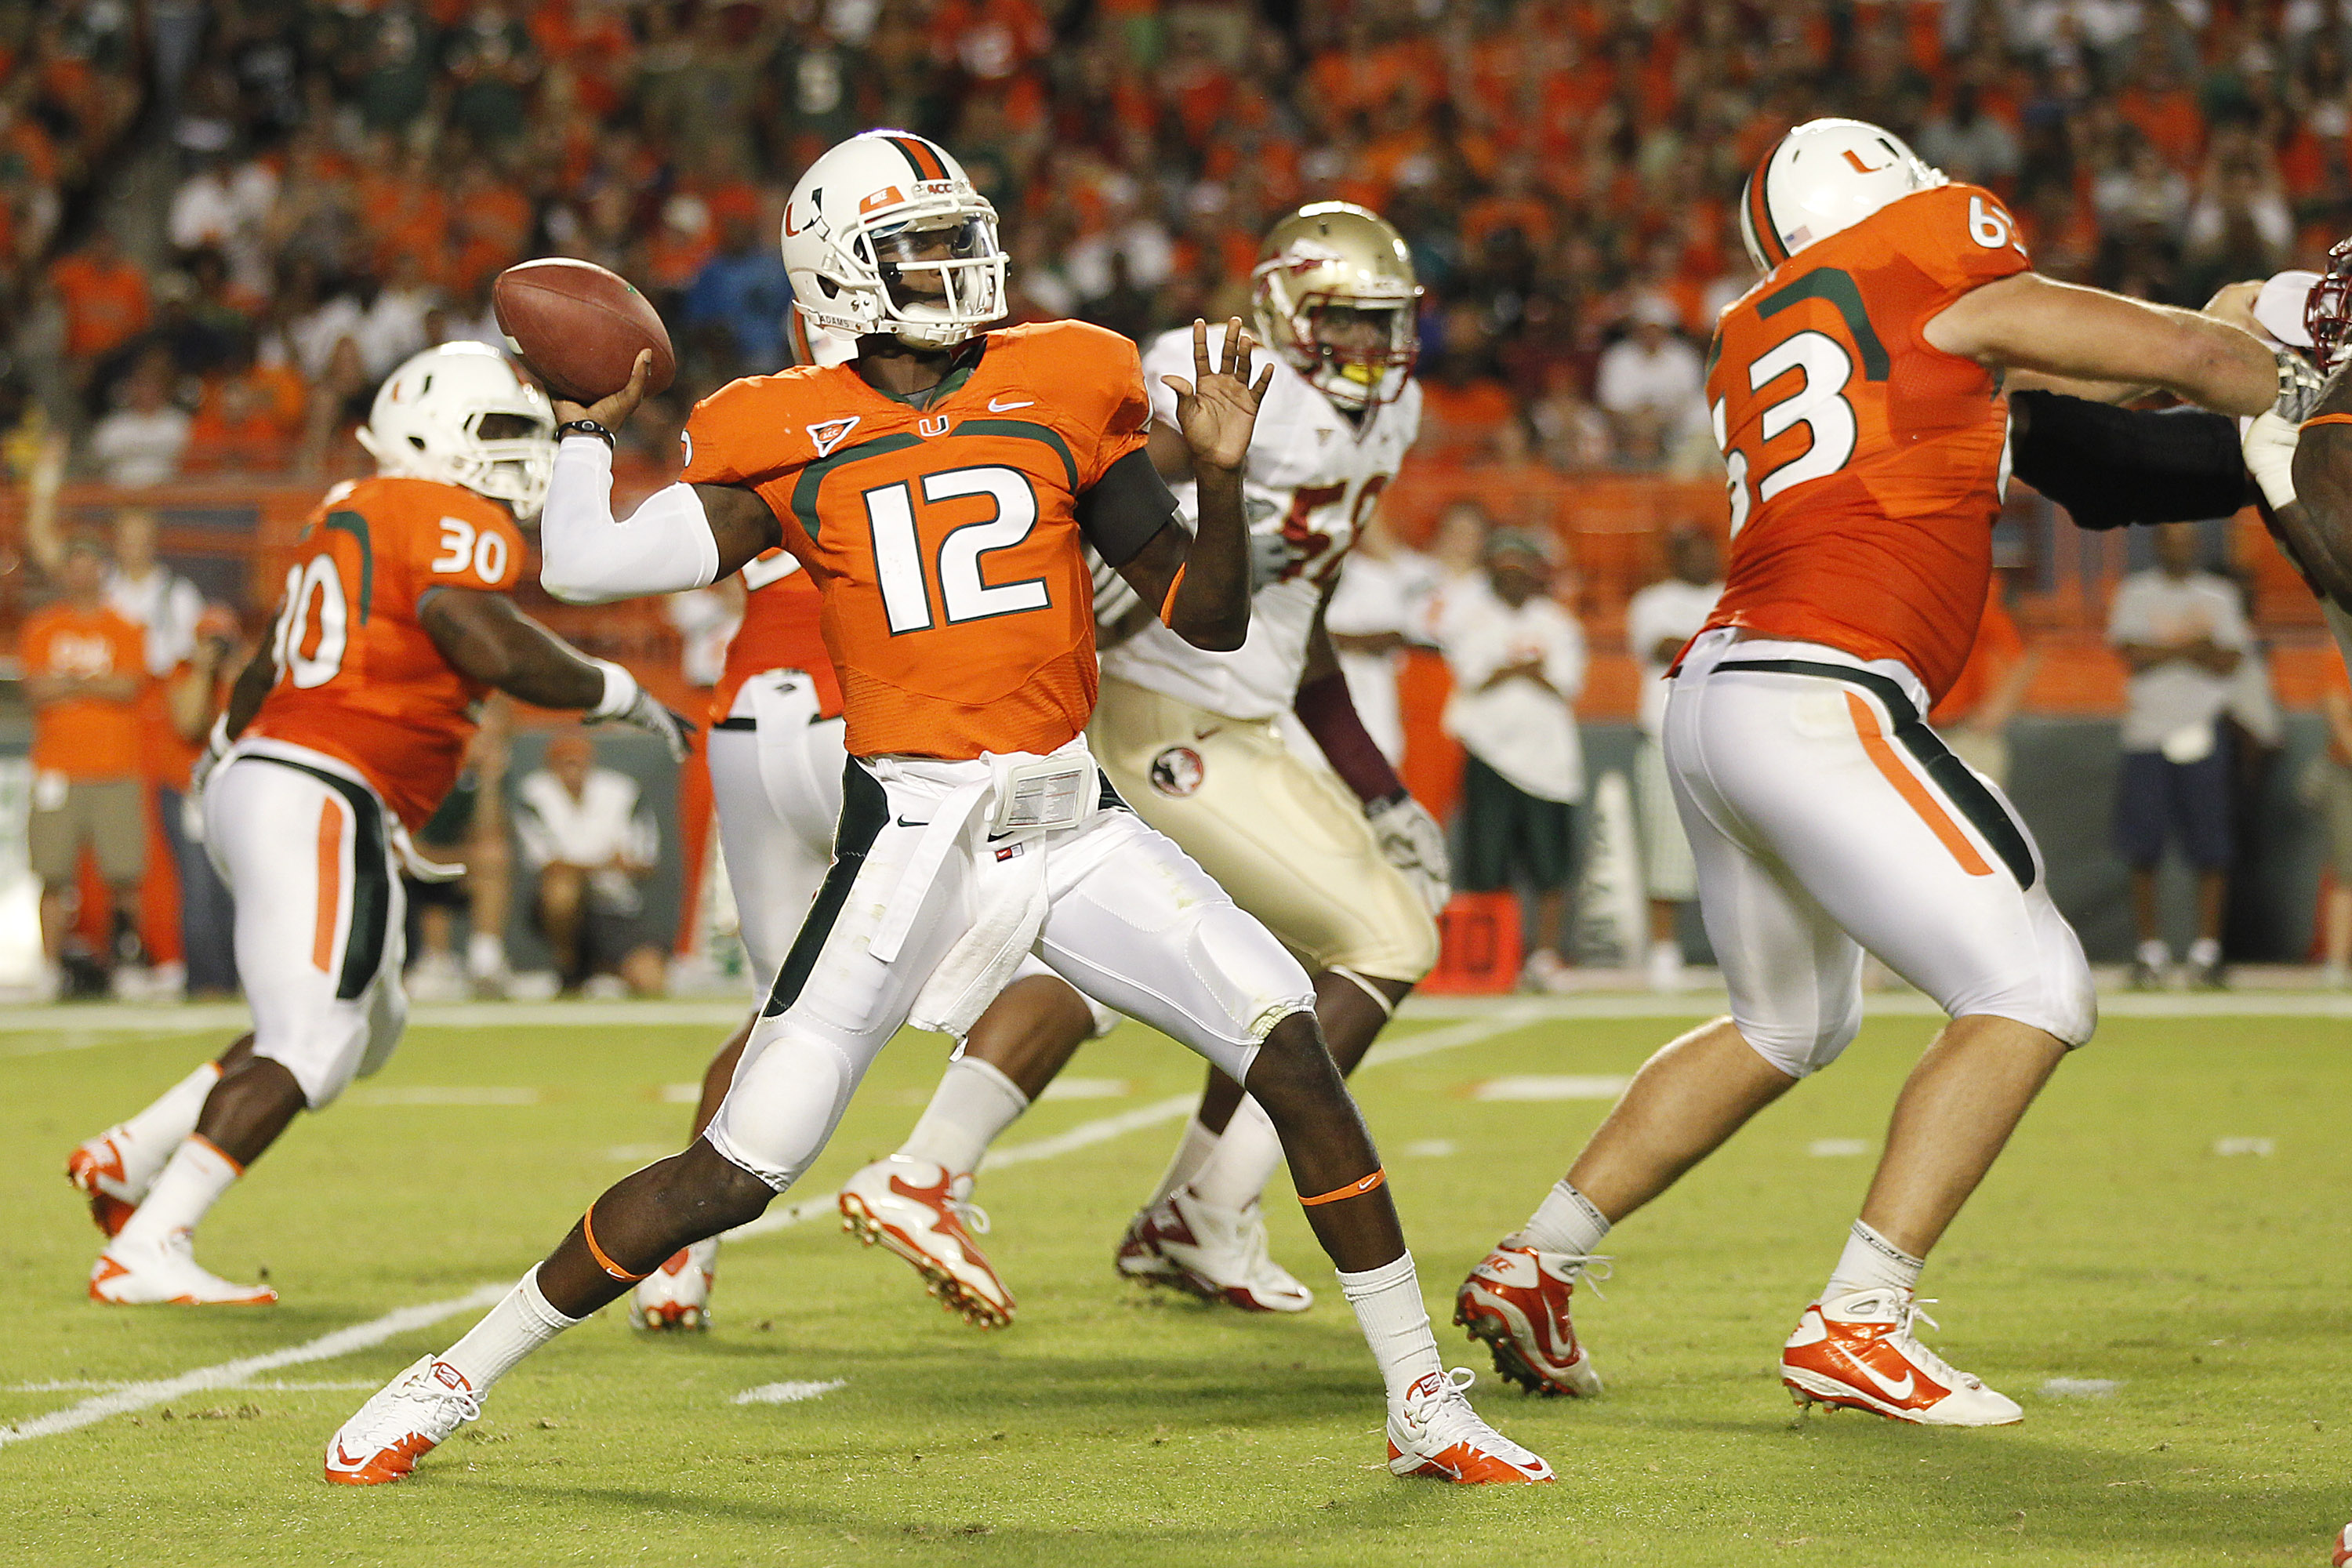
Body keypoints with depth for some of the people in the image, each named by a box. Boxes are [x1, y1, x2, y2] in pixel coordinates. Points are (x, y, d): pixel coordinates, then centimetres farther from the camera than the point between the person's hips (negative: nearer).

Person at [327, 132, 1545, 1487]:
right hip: (912, 836, -3)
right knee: (737, 1172, -6)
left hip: (1073, 821, 3)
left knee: (1291, 1045, -10)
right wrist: (591, 426, 9)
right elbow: (583, 569, -1)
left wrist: (1222, 474, -6)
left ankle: (1426, 1404, 2)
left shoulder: (1059, 395, 8)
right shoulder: (793, 442, 3)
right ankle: (456, 1381, 11)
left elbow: (1210, 621, 9)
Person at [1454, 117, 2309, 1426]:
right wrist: (2293, 392, 26)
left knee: (1792, 1024, 26)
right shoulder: (1952, 299, 4)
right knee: (2035, 993, -6)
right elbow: (2193, 358, 6)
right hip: (1818, 701, -9)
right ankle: (1858, 1326, -11)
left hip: (1714, 702, 9)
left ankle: (1535, 1266, 28)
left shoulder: (1759, 345, 24)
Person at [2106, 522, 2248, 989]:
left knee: (2211, 846, -5)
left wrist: (2166, 646, -12)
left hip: (2204, 734, 0)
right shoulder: (2134, 592, 10)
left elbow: (2228, 663, -1)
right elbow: (2132, 654, -4)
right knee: (2142, 849, -3)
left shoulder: (2219, 595, 12)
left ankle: (2206, 946, 0)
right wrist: (2191, 642, -9)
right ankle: (2150, 946, 6)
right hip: (2146, 736, 0)